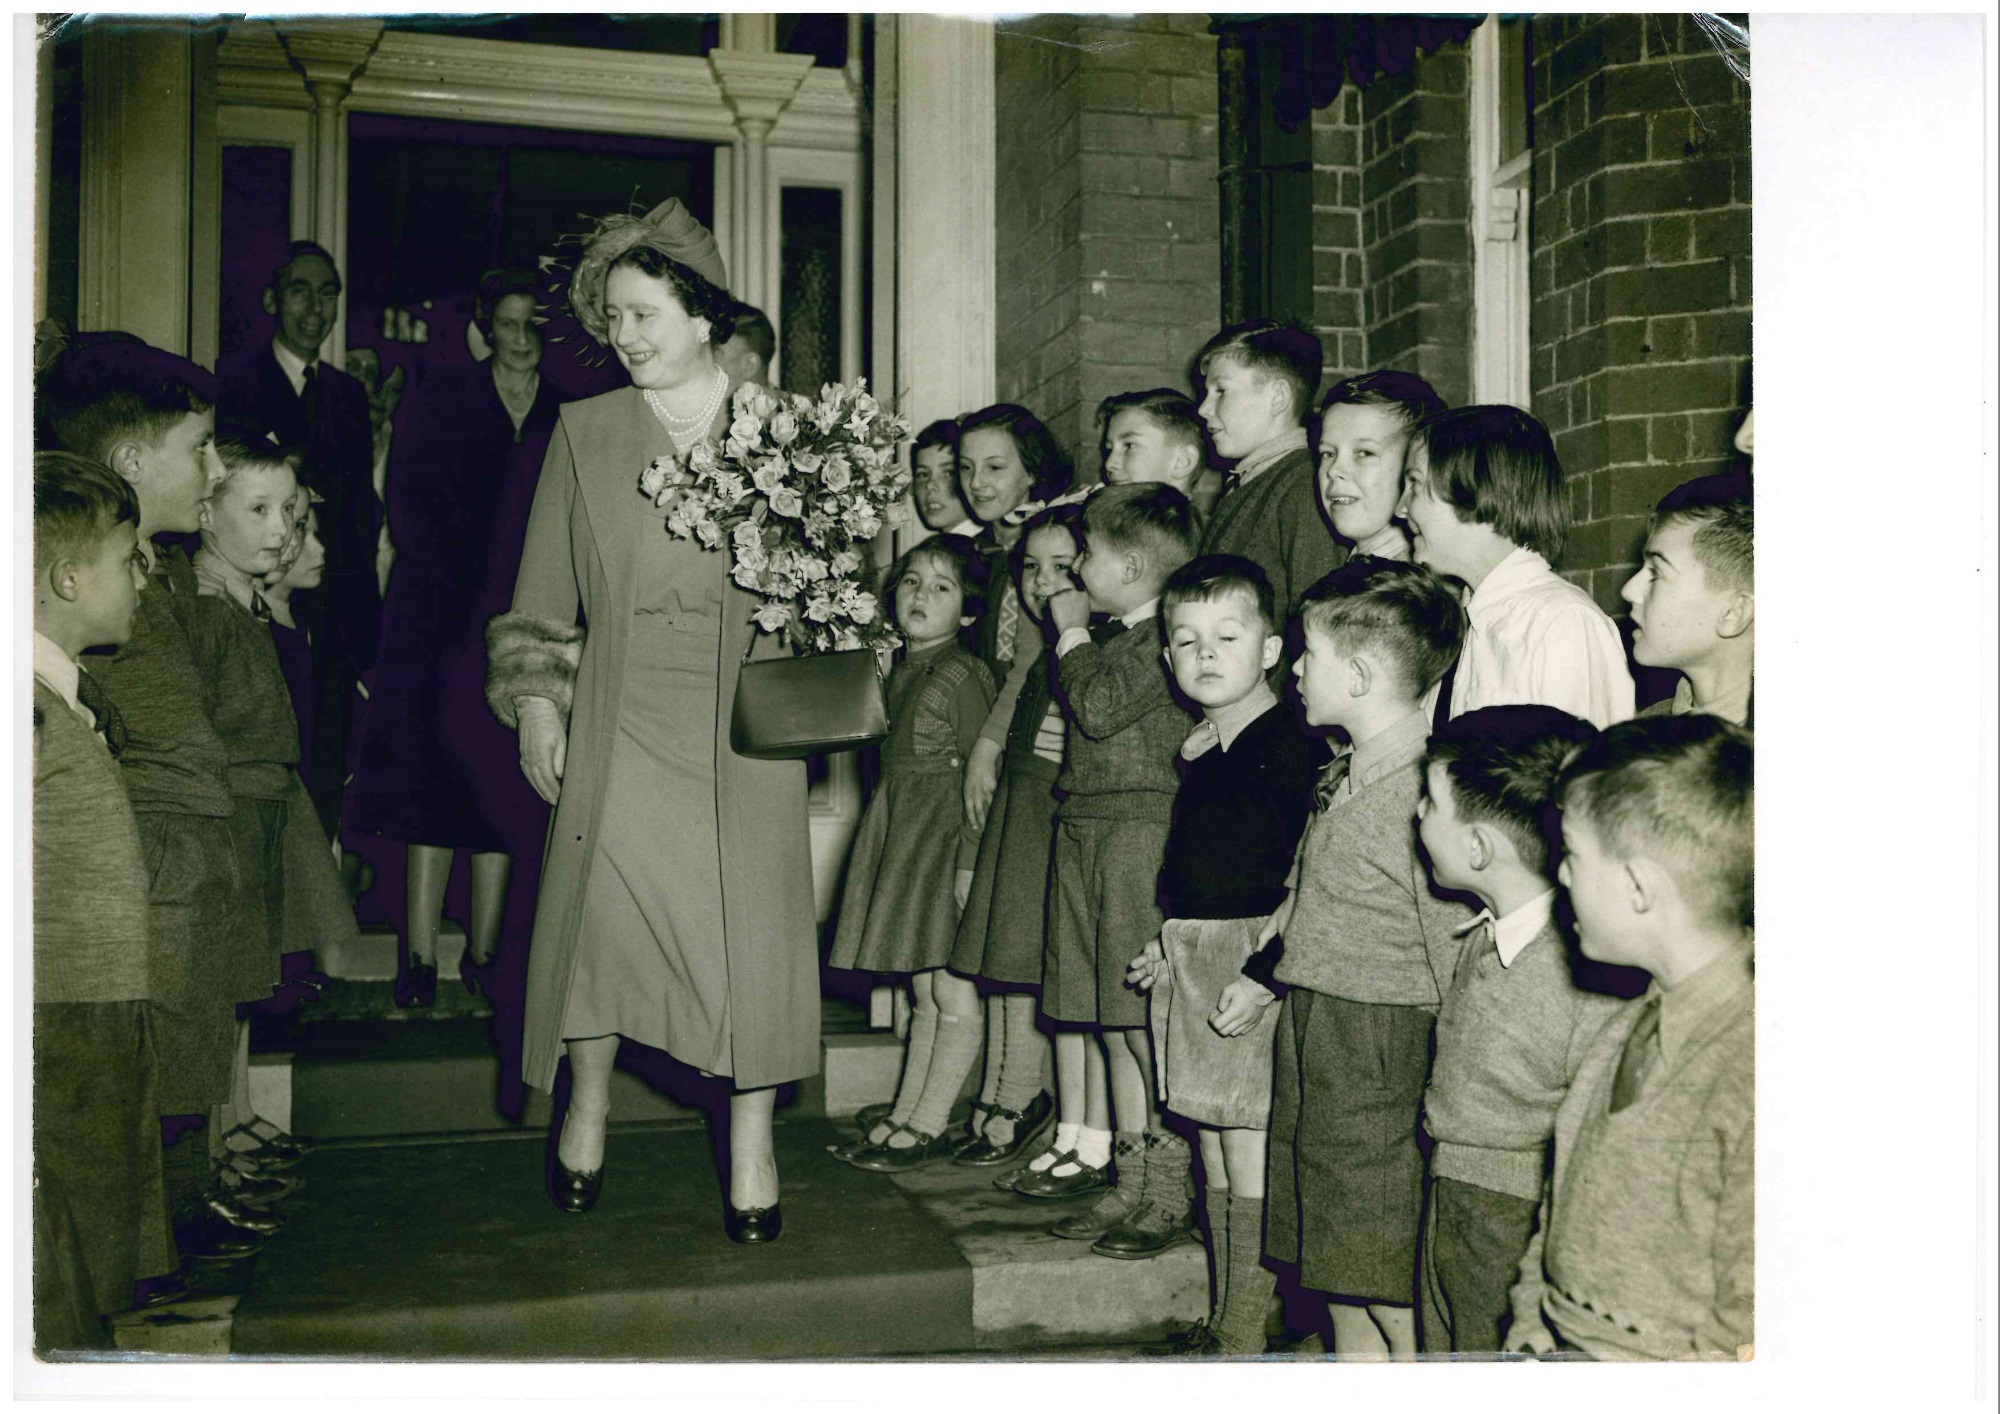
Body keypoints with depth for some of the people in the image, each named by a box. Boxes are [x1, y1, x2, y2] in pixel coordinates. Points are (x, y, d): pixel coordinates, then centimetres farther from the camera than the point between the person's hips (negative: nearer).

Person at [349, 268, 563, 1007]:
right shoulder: (443, 401, 7)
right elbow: (409, 502, 1)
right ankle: (421, 957, -6)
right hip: (443, 615, -1)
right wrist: (462, 587, -8)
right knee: (435, 772, -6)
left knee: (505, 785, 1)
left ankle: (483, 953, 7)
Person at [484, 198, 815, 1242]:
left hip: (746, 714, -1)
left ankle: (751, 1147, 12)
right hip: (622, 716, 1)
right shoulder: (584, 433, 9)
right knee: (603, 906, -2)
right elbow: (545, 588, 12)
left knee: (751, 917, -2)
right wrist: (535, 697, 3)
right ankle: (585, 1125, 21)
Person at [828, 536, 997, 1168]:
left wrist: (969, 863, -18)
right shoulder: (902, 672, 13)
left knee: (954, 996, 0)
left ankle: (927, 1126, 6)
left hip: (949, 843, -8)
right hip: (907, 842, 8)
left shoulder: (965, 674, -11)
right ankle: (905, 1117, 20)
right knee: (925, 995, 14)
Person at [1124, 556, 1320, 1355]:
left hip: (1256, 963, -9)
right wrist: (1170, 947, 16)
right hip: (1194, 962, 9)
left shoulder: (1285, 743, -13)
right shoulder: (1202, 749, 14)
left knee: (1248, 1151, -4)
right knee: (1212, 1147, 14)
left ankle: (1247, 1334, 6)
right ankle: (1222, 1321, 25)